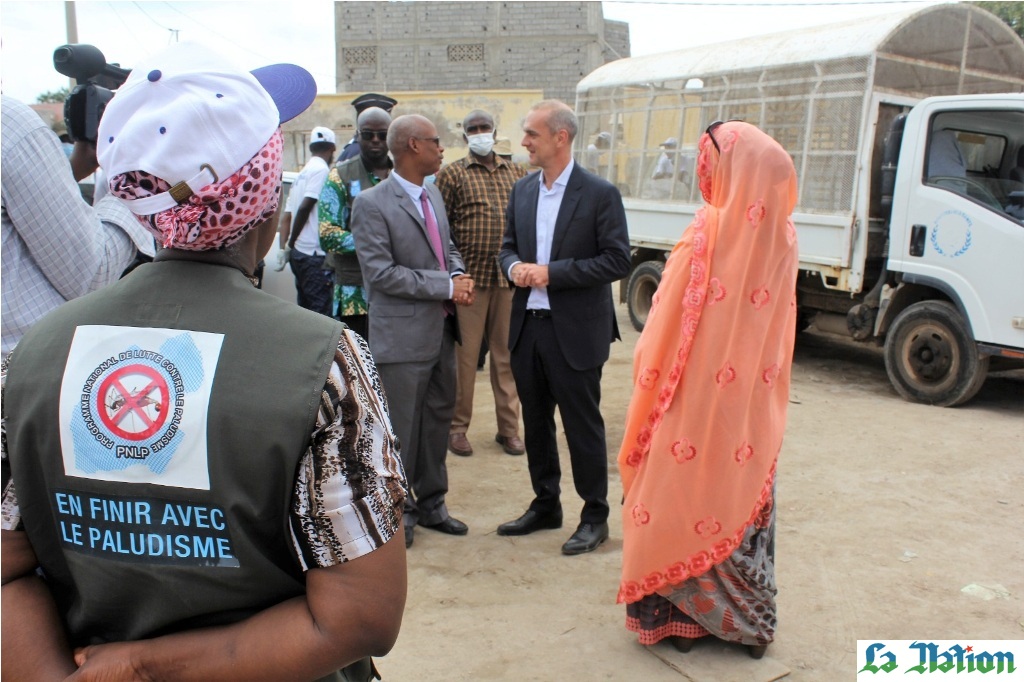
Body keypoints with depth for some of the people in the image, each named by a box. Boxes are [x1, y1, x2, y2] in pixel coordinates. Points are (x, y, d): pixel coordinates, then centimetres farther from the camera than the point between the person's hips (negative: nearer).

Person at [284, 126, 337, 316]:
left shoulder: (303, 172, 17)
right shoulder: (322, 170, -9)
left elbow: (288, 213, 15)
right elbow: (305, 206, -17)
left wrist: (289, 244, 15)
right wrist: (291, 242, -7)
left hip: (299, 251, 9)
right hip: (314, 252, -9)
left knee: (306, 307, 15)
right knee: (321, 310, -7)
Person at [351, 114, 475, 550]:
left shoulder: (433, 194, 12)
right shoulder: (372, 204, -13)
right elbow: (381, 273, -18)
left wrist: (459, 275, -4)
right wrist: (446, 286, -18)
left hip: (441, 331, 8)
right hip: (402, 334, -8)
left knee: (438, 419, 17)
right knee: (401, 428, 5)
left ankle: (431, 503, 33)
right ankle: (398, 510, 24)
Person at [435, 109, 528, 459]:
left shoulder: (516, 173, 13)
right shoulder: (452, 174, 3)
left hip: (510, 278, 3)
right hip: (469, 278, -3)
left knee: (506, 354, 9)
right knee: (464, 355, 4)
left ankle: (508, 427, 20)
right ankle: (457, 427, 18)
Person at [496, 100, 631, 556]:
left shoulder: (600, 193, -10)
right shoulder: (522, 191, 9)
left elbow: (617, 261, -13)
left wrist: (552, 272, -18)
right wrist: (514, 267, -7)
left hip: (574, 331, -6)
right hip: (527, 326, 6)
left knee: (583, 426, 5)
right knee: (536, 422, 16)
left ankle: (595, 517, 22)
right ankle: (545, 505, 34)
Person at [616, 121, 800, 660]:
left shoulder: (709, 234, -18)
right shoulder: (782, 237, -1)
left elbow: (668, 325, -14)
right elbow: (778, 329, 6)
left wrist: (649, 387, -3)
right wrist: (765, 393, 16)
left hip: (701, 400, -5)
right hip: (755, 408, 5)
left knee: (688, 495, 10)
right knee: (743, 502, 16)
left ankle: (683, 614, 22)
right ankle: (747, 618, 30)